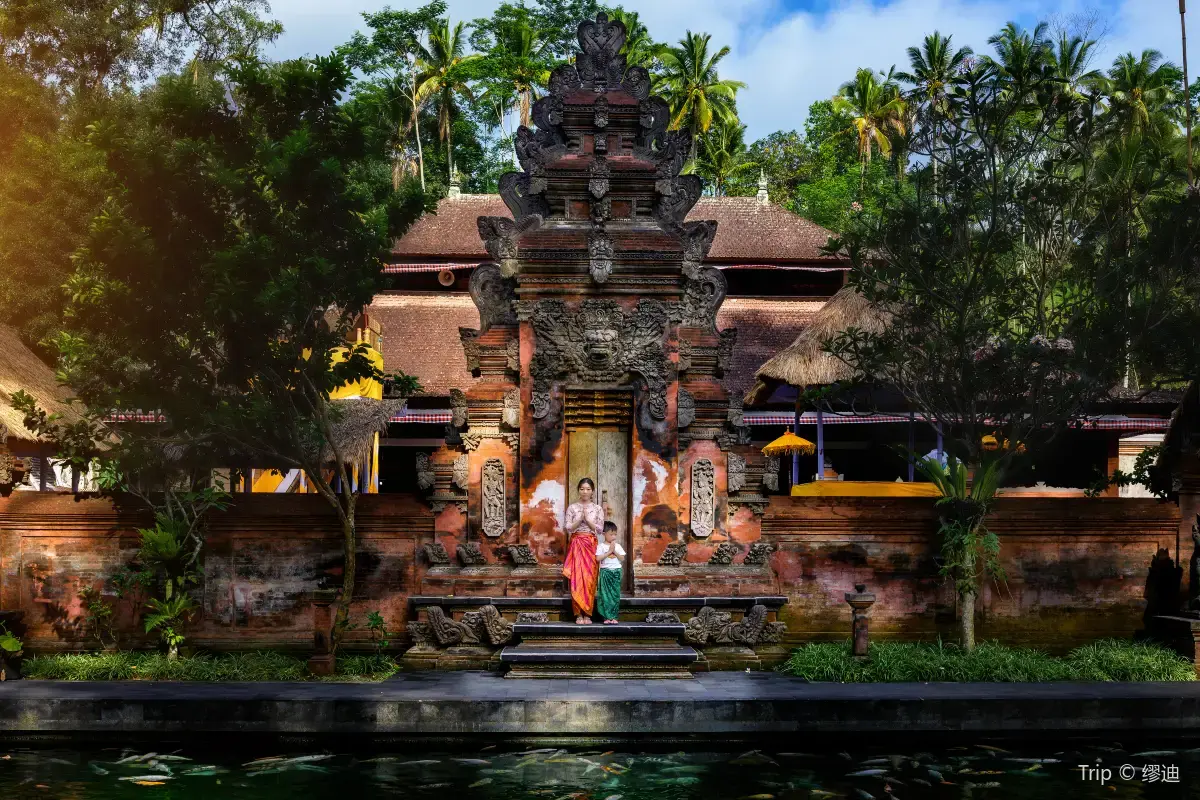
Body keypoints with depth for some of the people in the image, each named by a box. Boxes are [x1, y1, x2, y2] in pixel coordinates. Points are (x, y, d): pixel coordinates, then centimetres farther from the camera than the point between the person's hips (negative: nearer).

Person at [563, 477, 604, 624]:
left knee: (589, 579, -3)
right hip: (576, 545, 0)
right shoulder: (572, 507, 4)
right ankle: (579, 614, -1)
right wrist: (580, 519, -14)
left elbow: (600, 529, 0)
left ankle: (587, 614, 3)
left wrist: (588, 519, -11)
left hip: (591, 546, 0)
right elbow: (569, 528, -2)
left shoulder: (597, 509, 5)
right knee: (576, 579, -4)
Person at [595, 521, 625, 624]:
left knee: (615, 594, 2)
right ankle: (607, 616, -2)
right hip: (605, 571, -3)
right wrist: (609, 552, -13)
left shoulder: (618, 546, 9)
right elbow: (598, 558, -12)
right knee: (605, 594, -5)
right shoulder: (601, 546, -2)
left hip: (616, 571, 3)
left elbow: (622, 558, 5)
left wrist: (614, 551, -8)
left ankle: (613, 616, 5)